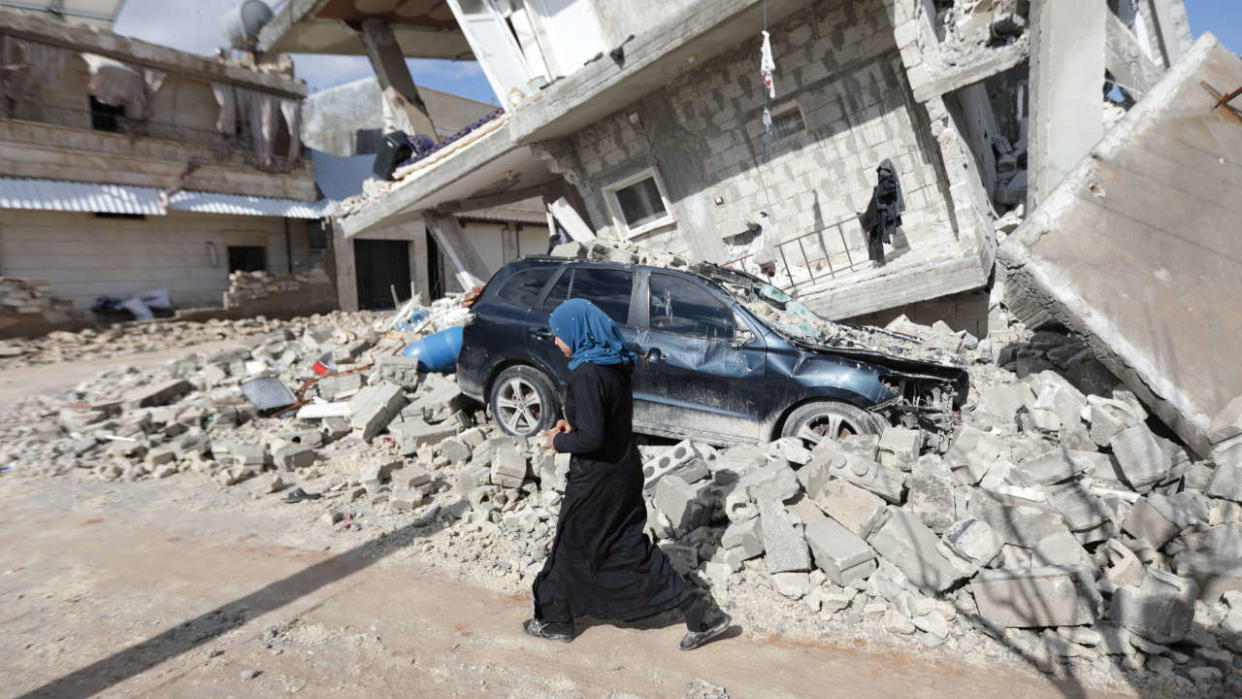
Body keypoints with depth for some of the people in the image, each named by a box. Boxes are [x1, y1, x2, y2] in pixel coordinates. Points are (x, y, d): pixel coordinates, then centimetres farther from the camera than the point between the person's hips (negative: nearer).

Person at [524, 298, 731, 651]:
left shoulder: (587, 374, -24)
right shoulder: (615, 365, 4)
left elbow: (591, 438, -27)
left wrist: (560, 442, -9)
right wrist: (573, 424, 7)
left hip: (597, 479, -8)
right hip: (625, 470, 9)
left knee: (571, 547, 12)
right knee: (628, 546, 17)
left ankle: (555, 621, 34)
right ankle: (700, 612, 17)